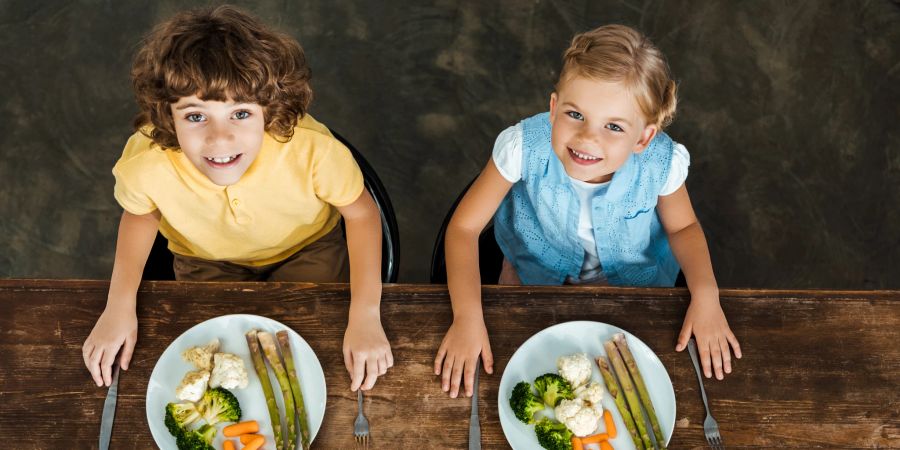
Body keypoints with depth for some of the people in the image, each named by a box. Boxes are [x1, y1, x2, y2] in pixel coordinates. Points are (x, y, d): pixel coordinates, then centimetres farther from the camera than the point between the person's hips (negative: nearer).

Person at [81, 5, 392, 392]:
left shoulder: (311, 148, -41)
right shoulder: (145, 161, -36)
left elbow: (361, 212, -20)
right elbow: (140, 213, -9)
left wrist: (365, 317, -26)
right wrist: (119, 306, -18)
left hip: (306, 248, -1)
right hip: (207, 260, 1)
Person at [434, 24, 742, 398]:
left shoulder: (661, 162, -34)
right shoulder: (524, 147, -38)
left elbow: (683, 227, -11)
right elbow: (464, 227, -27)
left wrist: (705, 293, -29)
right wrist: (467, 315, -39)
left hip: (629, 274, 1)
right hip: (536, 266, -1)